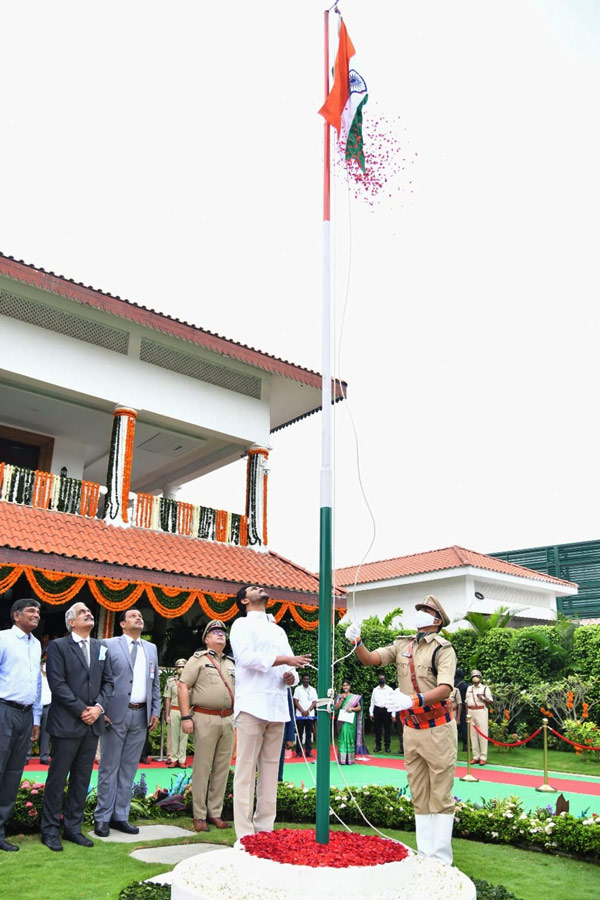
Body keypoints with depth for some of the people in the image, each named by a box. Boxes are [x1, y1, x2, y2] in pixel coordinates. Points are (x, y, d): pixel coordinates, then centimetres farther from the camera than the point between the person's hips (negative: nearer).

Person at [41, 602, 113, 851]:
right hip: (66, 723, -5)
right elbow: (57, 684, -12)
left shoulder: (101, 648, 12)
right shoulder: (58, 646, -4)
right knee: (57, 778, 3)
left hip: (93, 723, 5)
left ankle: (73, 828, 20)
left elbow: (108, 682, 11)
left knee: (82, 778, 10)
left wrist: (99, 706, -6)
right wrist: (82, 710, -14)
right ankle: (50, 830, 15)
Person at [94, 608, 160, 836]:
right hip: (115, 714, -4)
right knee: (109, 768, 4)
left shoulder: (151, 648, 14)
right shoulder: (109, 645, -2)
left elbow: (155, 683, 15)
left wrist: (155, 711, 7)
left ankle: (120, 816, 17)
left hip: (141, 716, 5)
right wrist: (100, 710, -10)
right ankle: (102, 818, 13)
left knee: (129, 769, 9)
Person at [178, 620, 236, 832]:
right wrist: (186, 717, -13)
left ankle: (215, 813, 16)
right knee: (202, 769, -2)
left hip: (228, 720, 5)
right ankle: (199, 816, 7)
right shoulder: (198, 659, 1)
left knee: (222, 769, 7)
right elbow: (183, 687, -5)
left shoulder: (231, 664, 18)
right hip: (205, 719, -5)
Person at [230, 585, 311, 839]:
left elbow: (291, 666, 22)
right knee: (246, 769, -6)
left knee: (270, 770, 7)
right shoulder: (242, 624, 5)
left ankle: (265, 828, 13)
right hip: (252, 705, -6)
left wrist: (291, 676, -2)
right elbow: (246, 657, -12)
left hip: (277, 707, 6)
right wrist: (284, 660, -14)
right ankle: (245, 834, -3)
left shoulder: (279, 630, 24)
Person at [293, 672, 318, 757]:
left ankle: (308, 751, 7)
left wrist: (308, 711, -8)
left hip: (310, 715, 2)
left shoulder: (313, 690, 11)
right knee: (299, 734, 0)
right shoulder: (298, 689, 5)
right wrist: (302, 711, -10)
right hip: (300, 715, -2)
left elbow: (314, 702, 5)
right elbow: (296, 701, -1)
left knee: (309, 734, 3)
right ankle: (299, 752, 4)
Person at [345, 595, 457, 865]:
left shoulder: (443, 648, -11)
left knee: (440, 796, 1)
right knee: (419, 796, 12)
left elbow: (445, 688, -24)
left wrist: (413, 700, -38)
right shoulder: (402, 645, 7)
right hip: (411, 729, 5)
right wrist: (357, 642, -19)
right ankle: (424, 855, 22)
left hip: (437, 728, -5)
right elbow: (369, 659, 2)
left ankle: (442, 859, 9)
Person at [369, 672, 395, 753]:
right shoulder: (375, 690, 10)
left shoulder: (389, 689, 5)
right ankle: (378, 746, 14)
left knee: (387, 729, 1)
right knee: (377, 729, 5)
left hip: (387, 710, -2)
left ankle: (387, 746, 9)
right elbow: (372, 702, 12)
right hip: (377, 710, 2)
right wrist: (371, 713, 7)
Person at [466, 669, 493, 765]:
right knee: (473, 735, 4)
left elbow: (491, 701, 0)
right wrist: (467, 714, 11)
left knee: (483, 734, -6)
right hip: (471, 712, 4)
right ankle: (475, 756, 10)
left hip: (481, 712, -4)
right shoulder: (469, 688, 16)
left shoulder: (485, 688, 4)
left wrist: (483, 698, -15)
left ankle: (483, 757, -2)